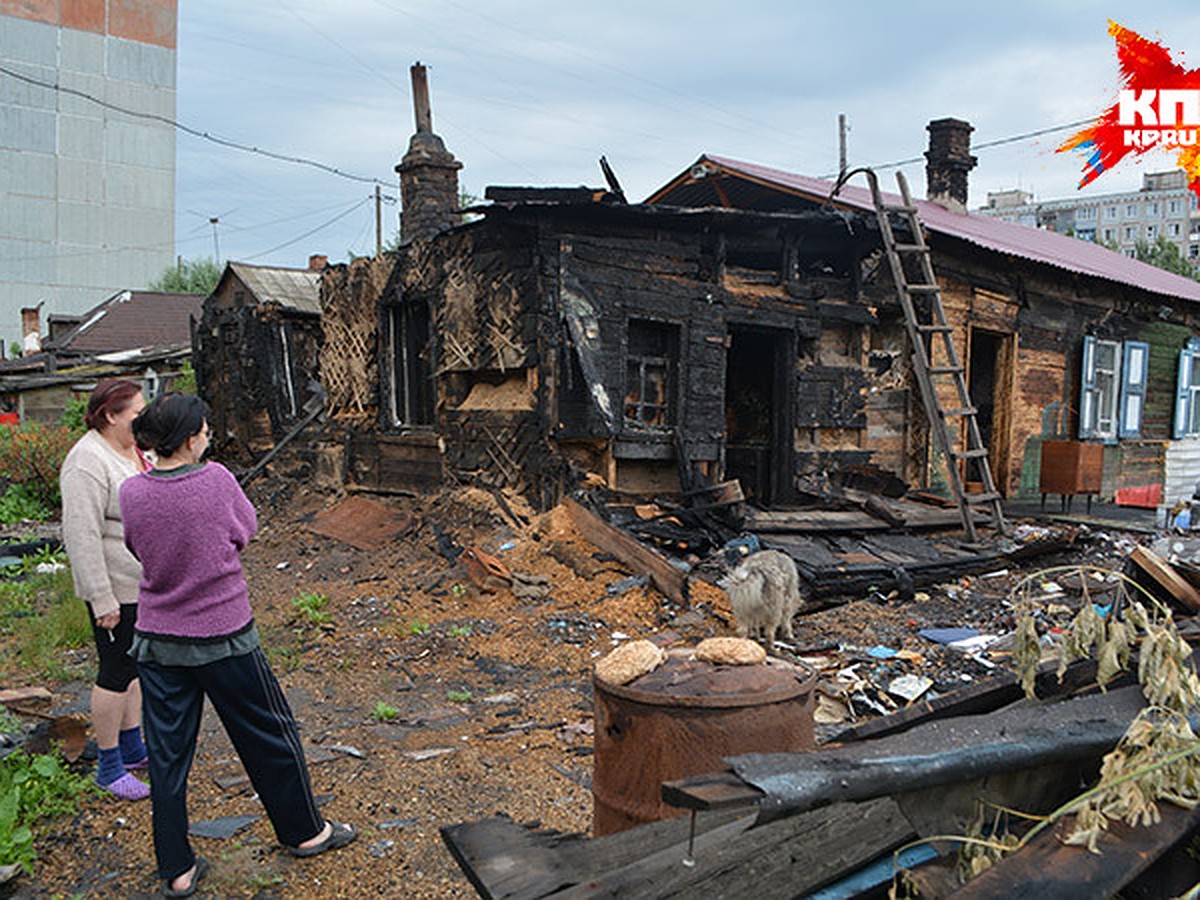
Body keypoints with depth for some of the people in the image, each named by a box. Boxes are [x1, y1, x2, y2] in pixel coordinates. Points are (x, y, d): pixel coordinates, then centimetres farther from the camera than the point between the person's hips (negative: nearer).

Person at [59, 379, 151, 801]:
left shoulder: (135, 449, 8)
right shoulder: (88, 464, -21)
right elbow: (82, 537, -24)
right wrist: (102, 600, -24)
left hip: (146, 581, 9)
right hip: (116, 586, -9)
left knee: (138, 664, 17)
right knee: (116, 671, 1)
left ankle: (132, 748, 30)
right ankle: (108, 767, 15)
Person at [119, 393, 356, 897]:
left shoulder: (132, 493, -8)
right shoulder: (216, 481, -17)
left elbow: (138, 548, 8)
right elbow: (246, 531, -1)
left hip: (156, 641, 3)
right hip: (223, 636, -3)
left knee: (168, 754, 14)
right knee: (269, 735, 14)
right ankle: (304, 832, 31)